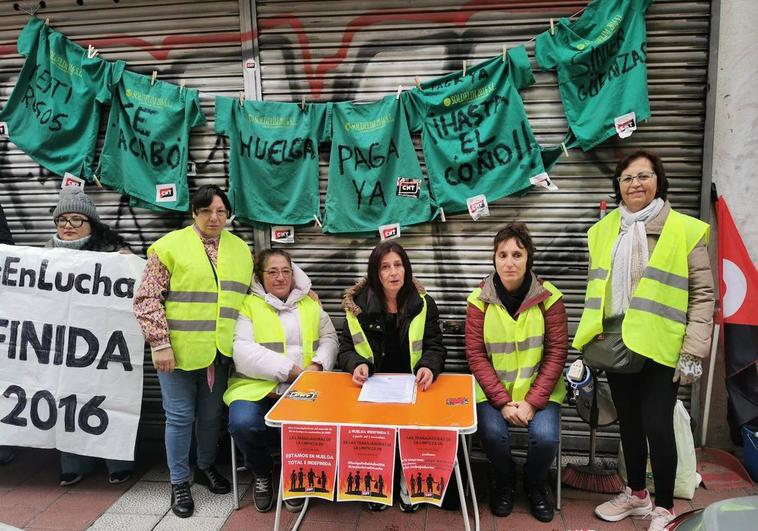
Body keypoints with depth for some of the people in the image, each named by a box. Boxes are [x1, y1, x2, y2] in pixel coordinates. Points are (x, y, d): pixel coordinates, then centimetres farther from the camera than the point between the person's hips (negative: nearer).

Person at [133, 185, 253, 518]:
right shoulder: (170, 246, -8)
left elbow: (246, 297, 15)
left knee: (212, 413, 17)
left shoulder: (241, 249, 7)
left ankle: (206, 467, 38)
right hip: (179, 350, -4)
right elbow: (147, 299, -9)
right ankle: (179, 481, 24)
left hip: (220, 351, 4)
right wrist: (160, 344, -14)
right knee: (180, 416, 7)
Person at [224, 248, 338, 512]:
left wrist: (317, 365, -6)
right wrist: (290, 369, -16)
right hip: (257, 388, -2)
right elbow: (243, 350, -9)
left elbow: (329, 338, 16)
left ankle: (297, 476, 6)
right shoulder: (247, 305, 3)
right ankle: (262, 475, 5)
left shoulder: (310, 303, 17)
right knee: (243, 423, -31)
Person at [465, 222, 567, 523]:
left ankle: (535, 486, 15)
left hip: (540, 389, 0)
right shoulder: (480, 299, -6)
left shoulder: (549, 297, -8)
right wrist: (503, 401, -16)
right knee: (492, 433, -24)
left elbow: (557, 352, -7)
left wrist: (533, 401, -15)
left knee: (545, 436, -22)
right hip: (494, 390, 0)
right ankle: (504, 482, 13)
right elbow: (476, 354, -7)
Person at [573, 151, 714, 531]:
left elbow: (702, 295, -6)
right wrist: (586, 343, 12)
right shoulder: (603, 230, 8)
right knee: (628, 421, 16)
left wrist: (693, 353, -10)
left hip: (660, 346, -4)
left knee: (657, 424, -1)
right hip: (616, 344, 5)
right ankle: (636, 494, 35)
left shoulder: (685, 230, -6)